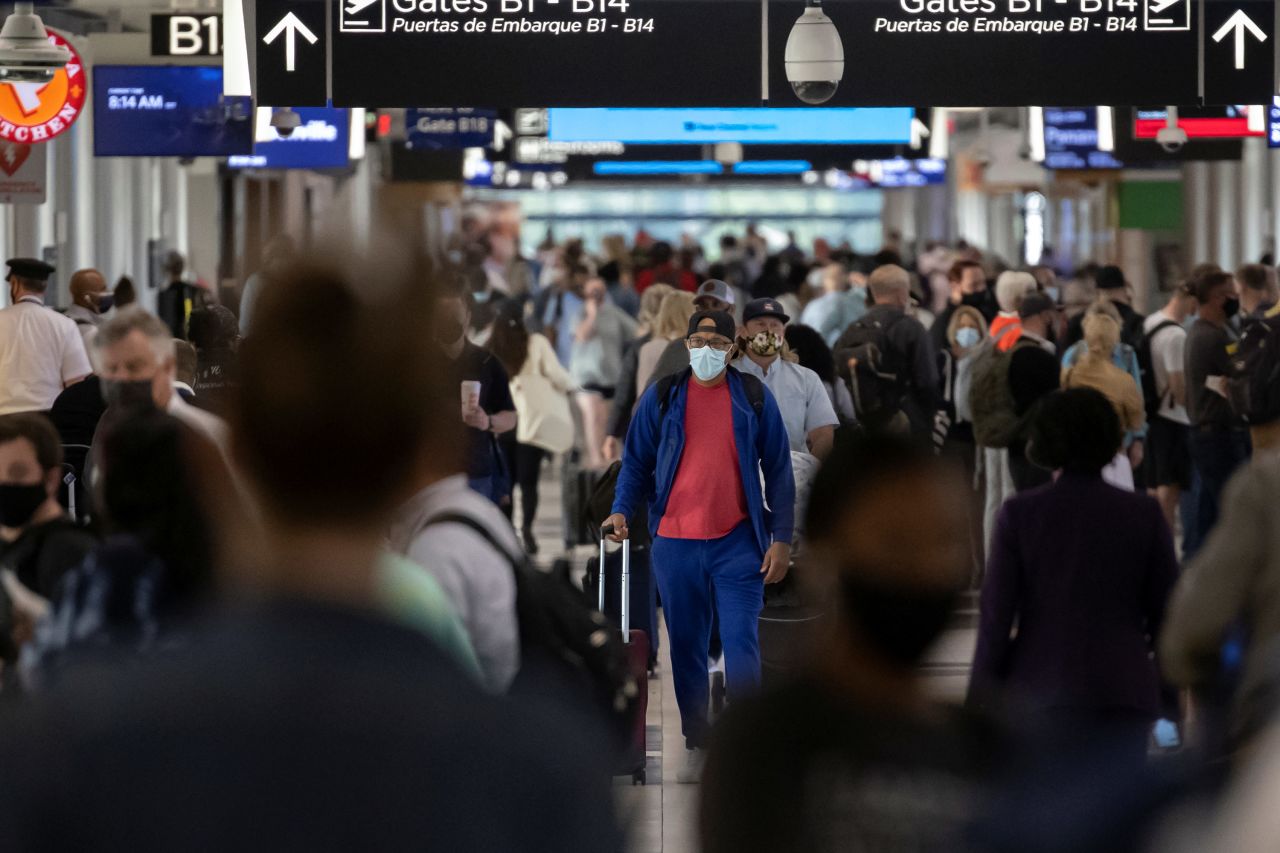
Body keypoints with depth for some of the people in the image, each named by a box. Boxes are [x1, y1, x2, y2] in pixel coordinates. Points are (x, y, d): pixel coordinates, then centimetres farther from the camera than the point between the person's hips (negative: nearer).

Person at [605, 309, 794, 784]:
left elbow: (778, 471, 6)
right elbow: (636, 462, 9)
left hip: (737, 543, -1)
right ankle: (696, 746, 18)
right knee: (685, 648, 7)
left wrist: (781, 539, 0)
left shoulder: (754, 398, 4)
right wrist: (621, 510, -9)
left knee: (742, 646, -7)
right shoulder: (661, 398, 6)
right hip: (675, 543, 2)